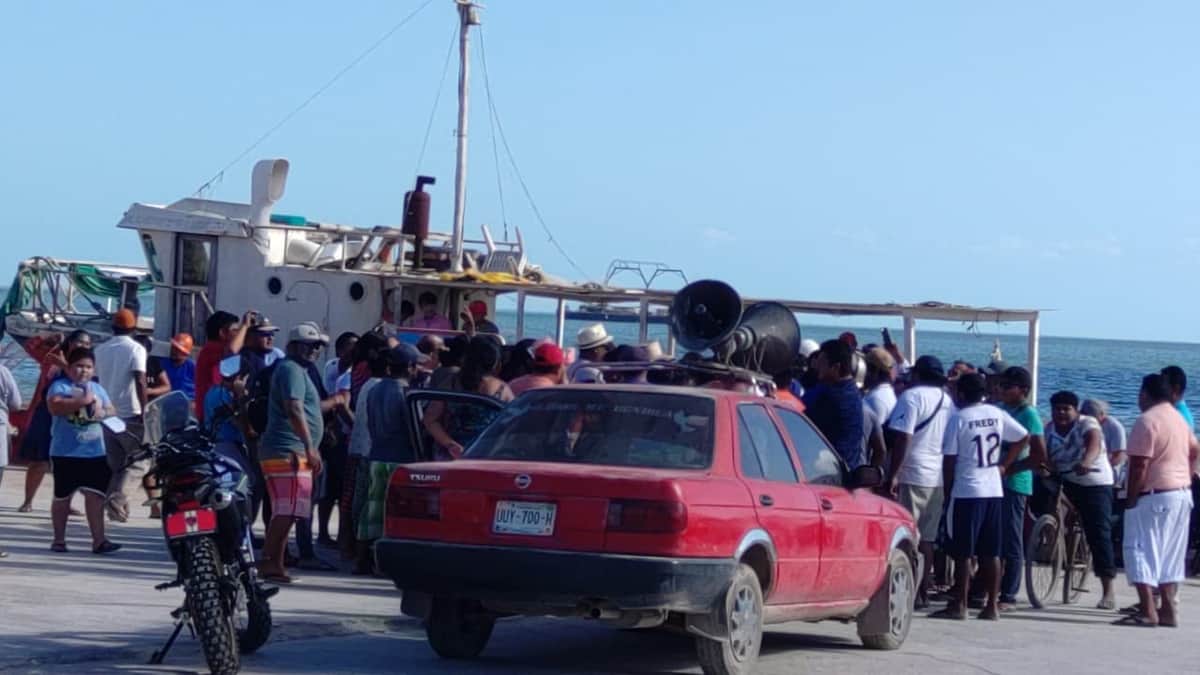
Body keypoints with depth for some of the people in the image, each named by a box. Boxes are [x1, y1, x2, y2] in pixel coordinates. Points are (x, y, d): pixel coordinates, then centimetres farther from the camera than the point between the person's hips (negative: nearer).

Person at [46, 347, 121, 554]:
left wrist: (103, 412, -8)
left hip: (95, 452, 4)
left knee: (95, 495, -4)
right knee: (62, 497, 9)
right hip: (66, 453, -4)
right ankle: (59, 539, 20)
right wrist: (83, 401, -22)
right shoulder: (60, 386, -4)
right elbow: (55, 406, -23)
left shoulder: (98, 388, 14)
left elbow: (112, 411, 16)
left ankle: (99, 540, -6)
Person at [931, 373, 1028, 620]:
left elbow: (949, 460, -9)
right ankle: (992, 605, 9)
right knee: (990, 553, 8)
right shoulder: (997, 415, 7)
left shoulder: (958, 418, -9)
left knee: (962, 553, -1)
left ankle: (959, 605, -1)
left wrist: (948, 490, 0)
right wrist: (1004, 465, 14)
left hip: (966, 491, -5)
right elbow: (1023, 437, 13)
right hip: (994, 491, 5)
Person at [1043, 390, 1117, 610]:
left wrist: (1086, 461, -54)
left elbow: (1094, 443, -34)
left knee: (1099, 533, -10)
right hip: (1065, 483, 5)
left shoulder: (1087, 424, -14)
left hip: (1095, 483, -5)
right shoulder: (1050, 429, 3)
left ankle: (1108, 592, -10)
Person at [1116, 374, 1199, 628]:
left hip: (1154, 495, -9)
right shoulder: (1179, 418, 14)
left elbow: (1139, 465, -19)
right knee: (1170, 554, 13)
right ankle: (1168, 610, 13)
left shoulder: (1147, 420, -15)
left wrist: (1130, 499, -14)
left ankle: (1147, 611, -14)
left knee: (1140, 551, -7)